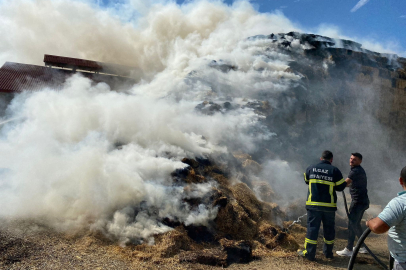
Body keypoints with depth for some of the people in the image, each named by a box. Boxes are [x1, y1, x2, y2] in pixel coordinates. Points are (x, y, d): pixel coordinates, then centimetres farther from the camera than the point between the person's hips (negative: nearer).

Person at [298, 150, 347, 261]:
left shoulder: (310, 168, 2)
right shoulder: (334, 170, -4)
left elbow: (306, 181, 17)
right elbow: (341, 187, 0)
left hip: (313, 204, 0)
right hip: (329, 205, 0)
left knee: (312, 227, 3)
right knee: (329, 229, 14)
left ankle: (309, 253, 2)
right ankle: (328, 252, 25)